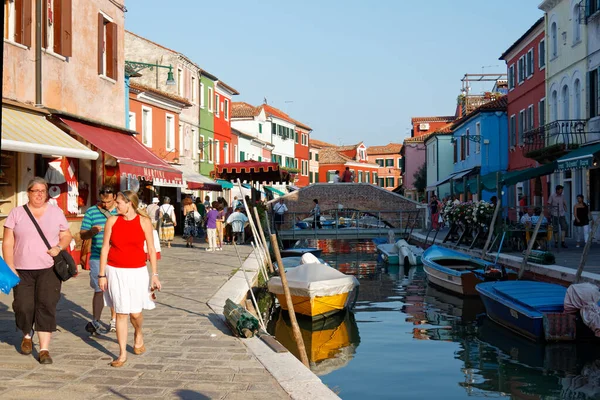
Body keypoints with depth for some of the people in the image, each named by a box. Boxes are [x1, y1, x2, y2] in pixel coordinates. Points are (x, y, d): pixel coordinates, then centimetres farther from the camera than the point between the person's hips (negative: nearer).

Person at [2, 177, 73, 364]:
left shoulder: (56, 212, 7)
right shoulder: (16, 213, 4)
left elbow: (67, 236, 12)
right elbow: (7, 243, 3)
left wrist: (59, 247, -10)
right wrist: (10, 268, -5)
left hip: (49, 269, 0)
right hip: (22, 270, 0)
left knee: (46, 307, -8)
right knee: (23, 307, -4)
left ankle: (44, 349, -2)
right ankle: (27, 335, 29)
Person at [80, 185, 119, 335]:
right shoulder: (91, 212, 3)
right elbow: (82, 235, 4)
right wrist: (92, 231, -16)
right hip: (98, 258, -1)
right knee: (99, 290, -3)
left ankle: (114, 320, 20)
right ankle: (95, 321, 5)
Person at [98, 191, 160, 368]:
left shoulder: (144, 222, -2)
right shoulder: (112, 221, 1)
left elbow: (151, 249, 1)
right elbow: (105, 248, 3)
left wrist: (155, 274, -3)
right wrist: (102, 275, 1)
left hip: (137, 273, -1)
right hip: (115, 272, 1)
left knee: (135, 313, 2)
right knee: (121, 313, 0)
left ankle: (138, 334, 37)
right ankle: (122, 353, 10)